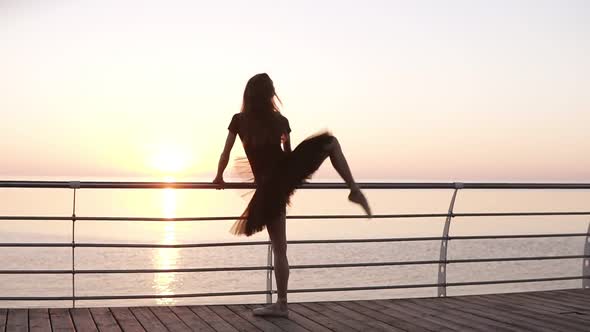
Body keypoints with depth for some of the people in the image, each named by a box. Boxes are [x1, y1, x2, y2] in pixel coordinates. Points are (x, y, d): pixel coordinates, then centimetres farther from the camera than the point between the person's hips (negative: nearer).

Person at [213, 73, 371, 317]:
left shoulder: (239, 121, 3)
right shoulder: (280, 121, 6)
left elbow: (225, 154, 4)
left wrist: (219, 177, 21)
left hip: (268, 186, 0)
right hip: (287, 173, 0)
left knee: (279, 249, 6)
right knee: (330, 142, 20)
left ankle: (282, 304, 7)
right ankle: (355, 191, 5)